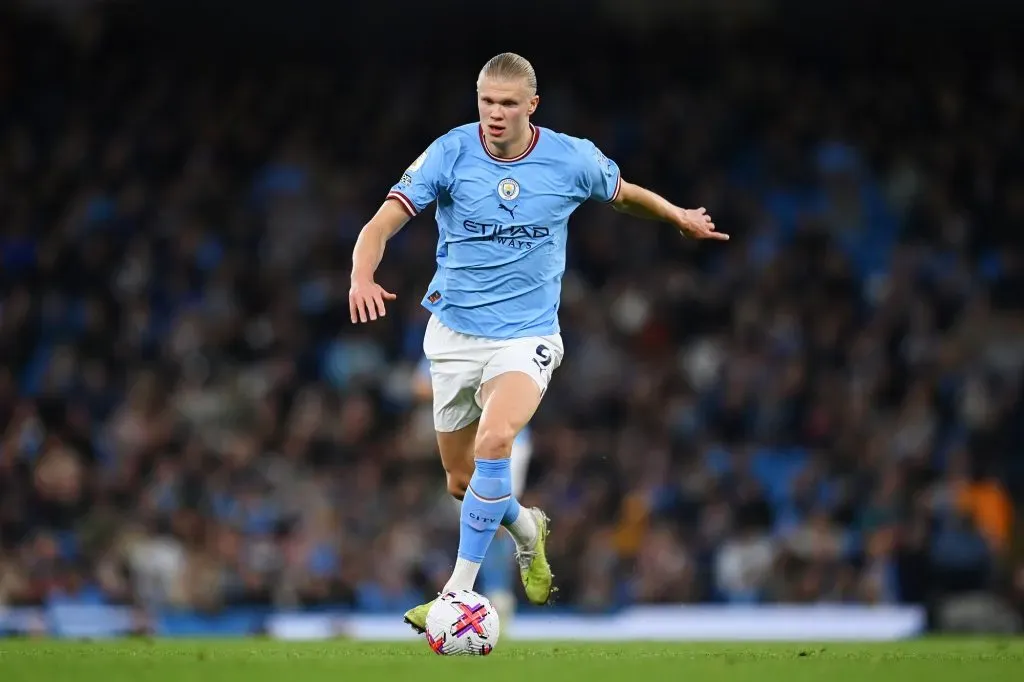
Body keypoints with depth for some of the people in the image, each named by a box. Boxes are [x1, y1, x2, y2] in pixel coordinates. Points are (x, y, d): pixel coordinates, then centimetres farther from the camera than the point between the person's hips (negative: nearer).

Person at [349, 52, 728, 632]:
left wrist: (680, 217, 25)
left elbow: (623, 193, 17)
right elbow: (383, 224, -15)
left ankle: (460, 591, -25)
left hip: (526, 333, -2)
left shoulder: (571, 158, -6)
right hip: (454, 330, 2)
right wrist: (363, 279, -34)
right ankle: (527, 529, 46)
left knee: (494, 438, -30)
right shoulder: (450, 153, -9)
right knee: (462, 481, 11)